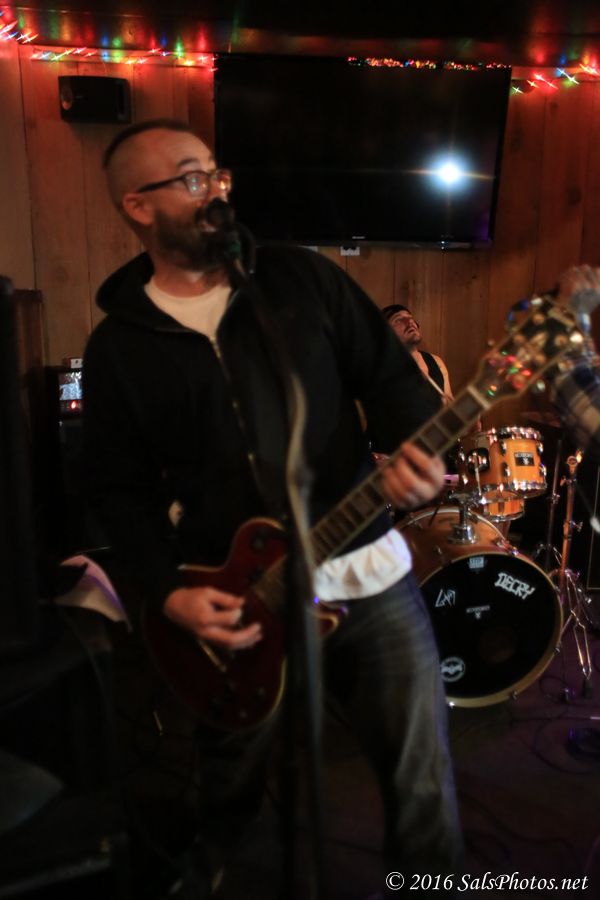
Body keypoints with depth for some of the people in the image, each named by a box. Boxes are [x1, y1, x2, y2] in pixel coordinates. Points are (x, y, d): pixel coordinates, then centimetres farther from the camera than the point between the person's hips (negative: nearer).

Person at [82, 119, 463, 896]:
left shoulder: (304, 278, 2)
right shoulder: (118, 345, -1)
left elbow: (389, 374, 2)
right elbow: (119, 489, 0)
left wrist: (414, 449, -19)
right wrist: (169, 594, -12)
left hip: (370, 569, 1)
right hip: (238, 600, 0)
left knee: (421, 771, 14)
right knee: (230, 787, 23)